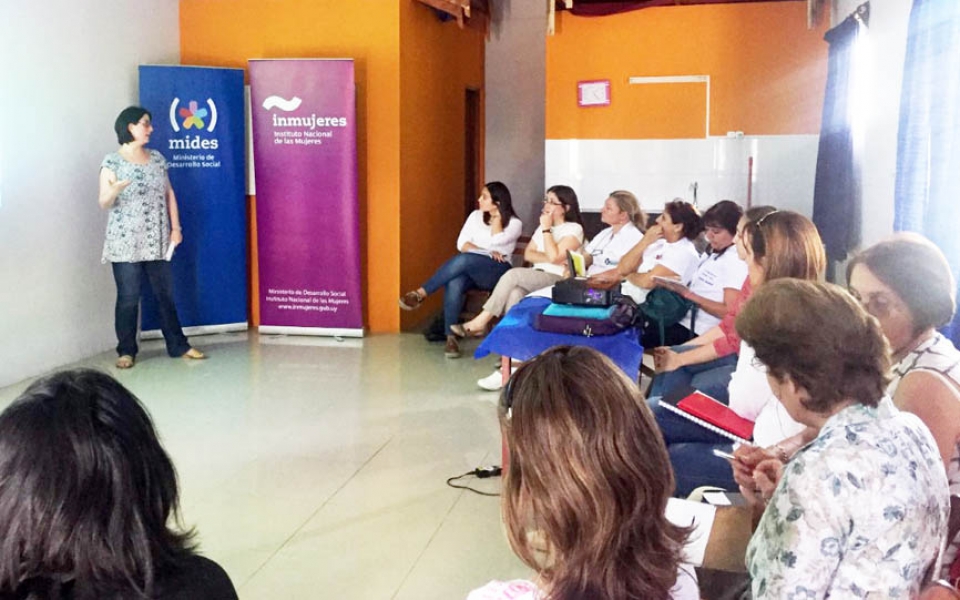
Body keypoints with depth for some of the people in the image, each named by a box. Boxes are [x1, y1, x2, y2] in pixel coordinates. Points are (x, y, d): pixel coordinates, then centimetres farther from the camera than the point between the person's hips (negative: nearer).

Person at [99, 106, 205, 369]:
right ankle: (126, 351, 10)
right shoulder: (112, 162, -4)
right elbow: (104, 203, -8)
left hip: (157, 241, 4)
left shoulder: (157, 158, 10)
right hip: (126, 243, -4)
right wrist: (114, 190, -30)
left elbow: (169, 194, 14)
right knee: (128, 298, -2)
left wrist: (176, 227, 5)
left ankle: (178, 345, 15)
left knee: (165, 294, 7)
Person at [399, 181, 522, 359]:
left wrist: (497, 216, -5)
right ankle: (451, 338, -34)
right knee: (454, 284, -35)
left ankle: (420, 294, -29)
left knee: (463, 259, -36)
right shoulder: (476, 215, 16)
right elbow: (461, 243, 5)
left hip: (497, 271, -4)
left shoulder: (514, 224, 3)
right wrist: (487, 252, -8)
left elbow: (494, 242, -14)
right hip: (470, 269, 4)